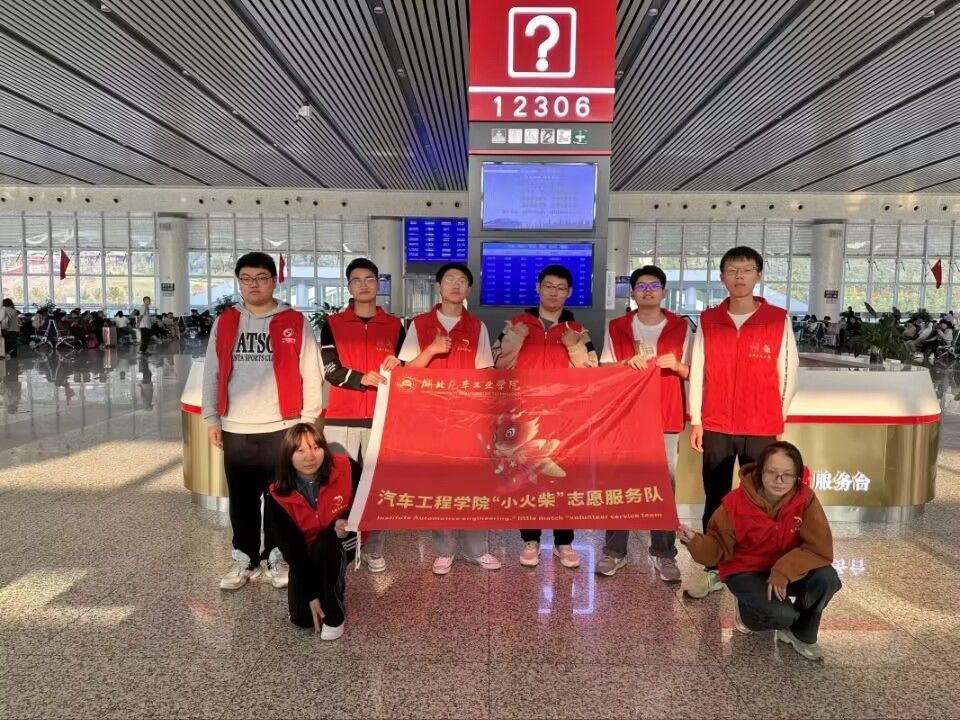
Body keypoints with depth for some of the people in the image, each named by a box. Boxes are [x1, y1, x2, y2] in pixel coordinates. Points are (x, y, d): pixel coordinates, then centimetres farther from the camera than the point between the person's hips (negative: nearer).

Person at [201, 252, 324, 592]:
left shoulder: (296, 322, -2)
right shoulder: (224, 322, 8)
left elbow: (310, 374, -2)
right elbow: (212, 373, 11)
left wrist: (308, 420, -5)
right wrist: (212, 418, 6)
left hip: (282, 428, -2)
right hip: (236, 429, 3)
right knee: (241, 498, 12)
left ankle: (278, 557, 23)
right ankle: (244, 558, 26)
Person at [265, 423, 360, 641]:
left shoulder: (346, 469, -27)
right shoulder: (278, 496, -23)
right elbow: (291, 548, -18)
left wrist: (348, 520, -28)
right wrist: (311, 594, -19)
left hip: (346, 537, -1)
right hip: (307, 551, 2)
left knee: (326, 545, -35)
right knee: (301, 617, -10)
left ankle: (334, 616, -14)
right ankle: (323, 590, 25)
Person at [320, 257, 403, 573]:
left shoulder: (394, 325, 10)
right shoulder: (333, 324, 6)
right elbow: (329, 369, -5)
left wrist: (397, 365, -8)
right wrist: (362, 378, -21)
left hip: (381, 417, 1)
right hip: (340, 418, -1)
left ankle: (372, 546, 15)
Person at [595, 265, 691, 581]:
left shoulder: (681, 327, 6)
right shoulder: (616, 327, 7)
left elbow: (693, 372, 9)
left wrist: (676, 365, -13)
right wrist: (626, 363, -12)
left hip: (666, 418, 0)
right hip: (624, 415, 1)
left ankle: (664, 554, 10)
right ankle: (614, 551, 12)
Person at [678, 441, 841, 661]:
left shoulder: (805, 498, -17)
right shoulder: (736, 502, -21)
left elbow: (821, 548, -20)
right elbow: (718, 548, -14)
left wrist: (784, 570, -32)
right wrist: (695, 541, -37)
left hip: (786, 570, 3)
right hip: (745, 571, -3)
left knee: (827, 578, -26)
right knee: (780, 614, -29)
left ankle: (801, 634, 3)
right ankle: (747, 611, 11)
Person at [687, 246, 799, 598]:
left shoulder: (779, 320, -3)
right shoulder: (708, 320, 2)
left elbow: (788, 373, 3)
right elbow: (697, 373, 4)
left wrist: (776, 419, 6)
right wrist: (696, 420, 2)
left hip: (761, 429, -2)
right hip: (715, 427, 2)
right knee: (715, 501, 8)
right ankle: (714, 571, 19)